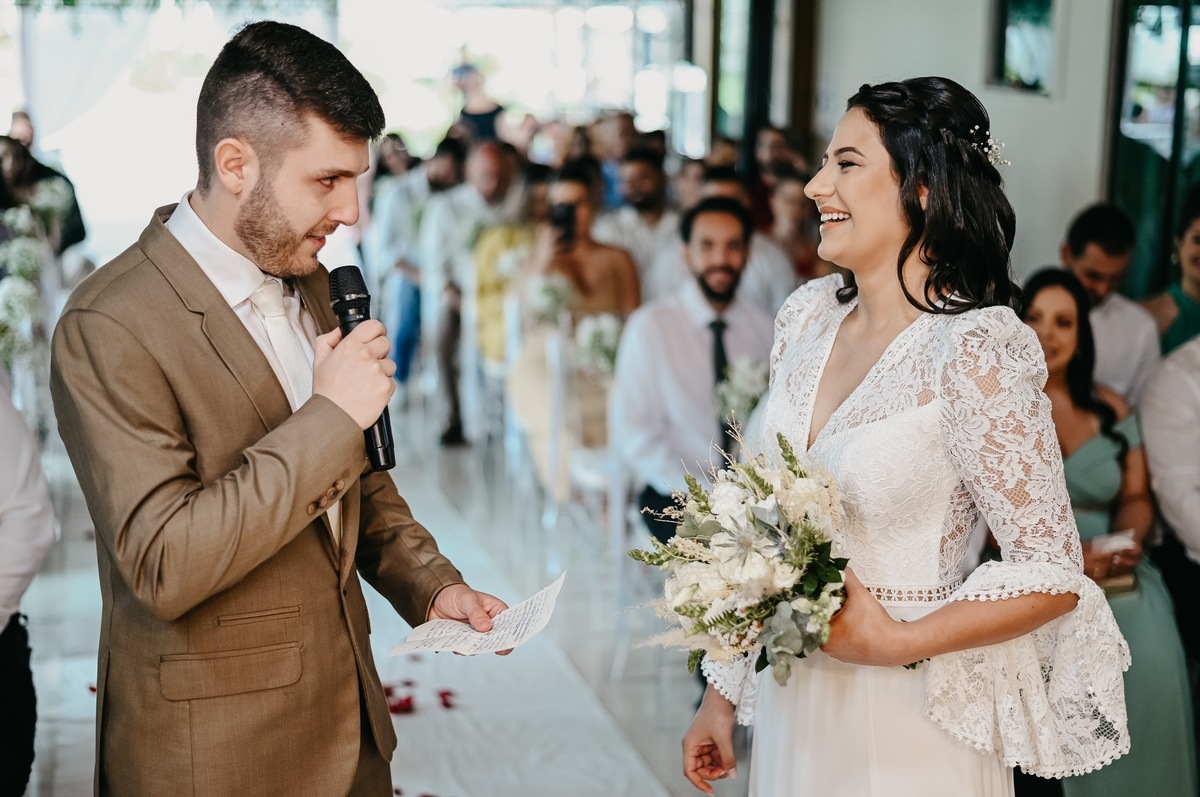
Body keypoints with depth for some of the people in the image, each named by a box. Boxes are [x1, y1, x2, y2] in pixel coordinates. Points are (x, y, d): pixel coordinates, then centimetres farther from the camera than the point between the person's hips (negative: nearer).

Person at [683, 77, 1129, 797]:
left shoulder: (976, 350, -19)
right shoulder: (808, 316, 1)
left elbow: (1052, 575, -16)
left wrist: (894, 642, -20)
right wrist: (723, 695, 10)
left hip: (907, 732, -6)